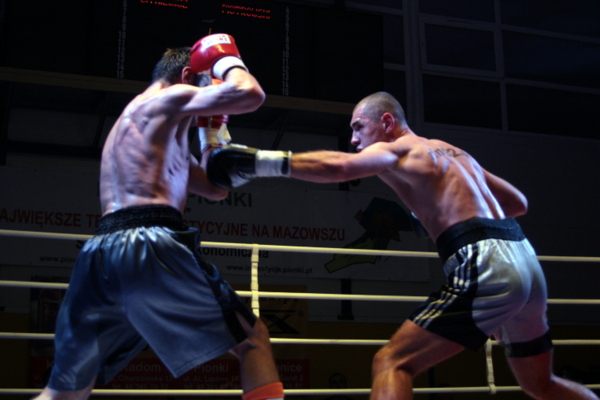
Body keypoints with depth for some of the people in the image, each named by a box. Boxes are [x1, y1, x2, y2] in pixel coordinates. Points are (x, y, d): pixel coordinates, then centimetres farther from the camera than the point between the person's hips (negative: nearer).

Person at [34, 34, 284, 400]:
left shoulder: (134, 118, 35)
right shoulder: (171, 98, 9)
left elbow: (216, 189, 37)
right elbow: (251, 95, -4)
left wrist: (212, 128, 36)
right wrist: (226, 60, 15)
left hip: (102, 251, 9)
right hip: (150, 244, -8)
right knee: (254, 339, 2)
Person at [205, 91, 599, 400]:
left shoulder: (395, 150, 4)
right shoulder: (455, 152, 27)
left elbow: (338, 166, -18)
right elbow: (519, 203, 30)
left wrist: (261, 161, -20)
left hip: (485, 265, -9)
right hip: (524, 260, 9)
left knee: (391, 364, -8)